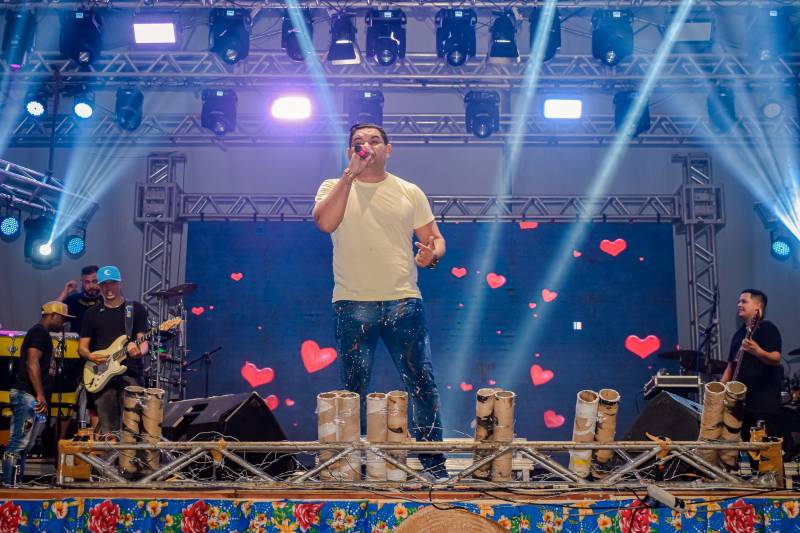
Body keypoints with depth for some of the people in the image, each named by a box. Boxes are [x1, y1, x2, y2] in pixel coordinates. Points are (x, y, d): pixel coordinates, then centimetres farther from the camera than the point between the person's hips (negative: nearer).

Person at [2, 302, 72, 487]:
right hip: (28, 395, -10)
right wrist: (40, 395, -24)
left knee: (24, 444, 10)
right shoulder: (39, 332, -9)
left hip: (30, 396, 10)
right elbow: (32, 363, -20)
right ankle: (10, 483, -11)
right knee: (19, 442, -11)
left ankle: (16, 483, 12)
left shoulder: (41, 333, 23)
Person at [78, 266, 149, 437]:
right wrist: (91, 356, -10)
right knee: (107, 430, 1)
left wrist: (139, 351, -23)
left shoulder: (136, 309, 7)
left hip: (130, 373, -2)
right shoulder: (92, 313, 13)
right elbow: (82, 347, 13)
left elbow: (143, 342, 1)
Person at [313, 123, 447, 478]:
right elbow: (325, 222, -14)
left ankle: (433, 462, 9)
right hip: (353, 304, -1)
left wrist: (431, 254, -14)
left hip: (403, 302, 1)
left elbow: (434, 239, 11)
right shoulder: (334, 188, 8)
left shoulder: (410, 192, 12)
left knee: (422, 382, -1)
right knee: (354, 389, 5)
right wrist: (351, 173, -14)